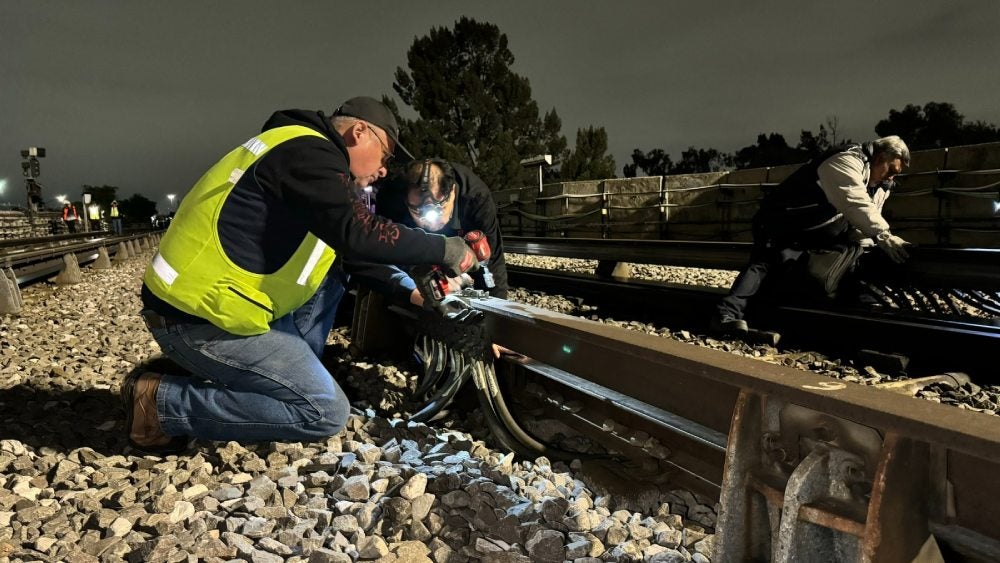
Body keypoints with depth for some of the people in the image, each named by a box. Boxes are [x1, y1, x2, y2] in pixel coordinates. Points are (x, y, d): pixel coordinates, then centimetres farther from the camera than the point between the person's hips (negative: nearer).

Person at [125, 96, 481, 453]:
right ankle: (162, 402, -3)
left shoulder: (302, 151, 18)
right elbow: (357, 234, -28)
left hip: (200, 297, 10)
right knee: (326, 412, -8)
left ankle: (293, 376, 11)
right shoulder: (309, 152, -13)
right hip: (200, 319, -10)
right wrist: (444, 250, -14)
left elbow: (345, 247, 21)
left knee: (331, 274, 15)